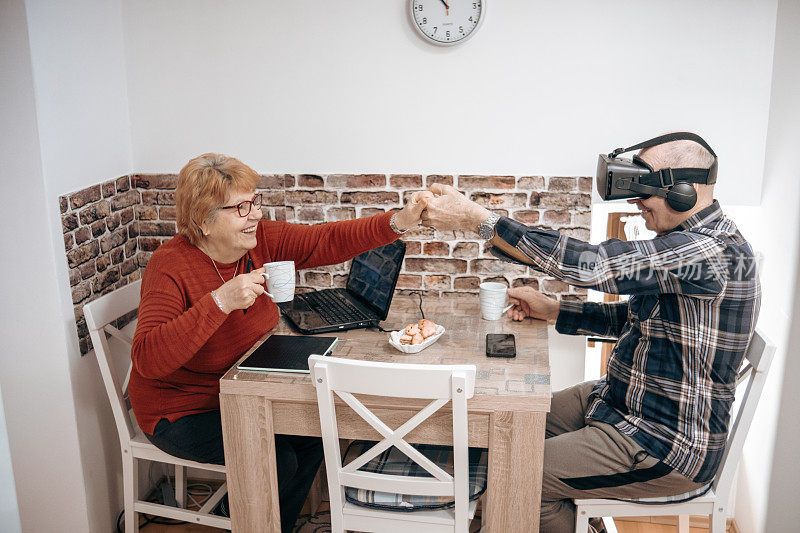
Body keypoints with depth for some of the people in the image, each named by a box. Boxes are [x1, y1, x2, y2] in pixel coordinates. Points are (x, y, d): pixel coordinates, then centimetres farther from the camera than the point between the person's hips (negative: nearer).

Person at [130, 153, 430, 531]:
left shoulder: (260, 240, -9)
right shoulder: (171, 267, -27)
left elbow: (328, 241, -15)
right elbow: (147, 359, -37)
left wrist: (399, 222, -30)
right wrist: (220, 301, -46)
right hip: (182, 411, -7)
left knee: (314, 434, -1)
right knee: (277, 461, -17)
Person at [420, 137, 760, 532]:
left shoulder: (711, 251, -27)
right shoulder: (685, 241, 7)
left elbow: (590, 264, -35)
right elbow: (632, 317, 14)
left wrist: (475, 218, -33)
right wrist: (551, 310, 3)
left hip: (668, 447, -10)